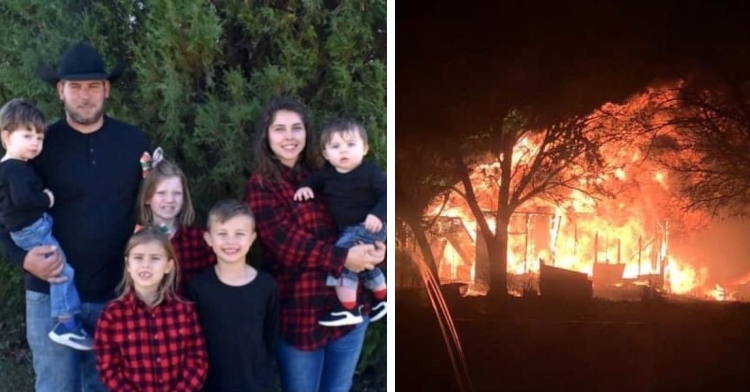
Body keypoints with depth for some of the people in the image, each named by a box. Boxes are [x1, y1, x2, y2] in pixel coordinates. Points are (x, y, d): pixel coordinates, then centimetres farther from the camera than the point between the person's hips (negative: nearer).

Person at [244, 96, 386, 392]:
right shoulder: (260, 186, -6)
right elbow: (287, 242, -18)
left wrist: (375, 245, -16)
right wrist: (342, 258, -27)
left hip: (349, 305, 5)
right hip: (300, 312, -5)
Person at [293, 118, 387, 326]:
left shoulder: (370, 172, -16)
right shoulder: (327, 172, 1)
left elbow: (387, 194, -16)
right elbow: (315, 180, 19)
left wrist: (378, 215, -31)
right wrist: (305, 186, -3)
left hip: (368, 227, -9)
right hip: (348, 230, 9)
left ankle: (348, 309, -15)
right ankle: (382, 298, 51)